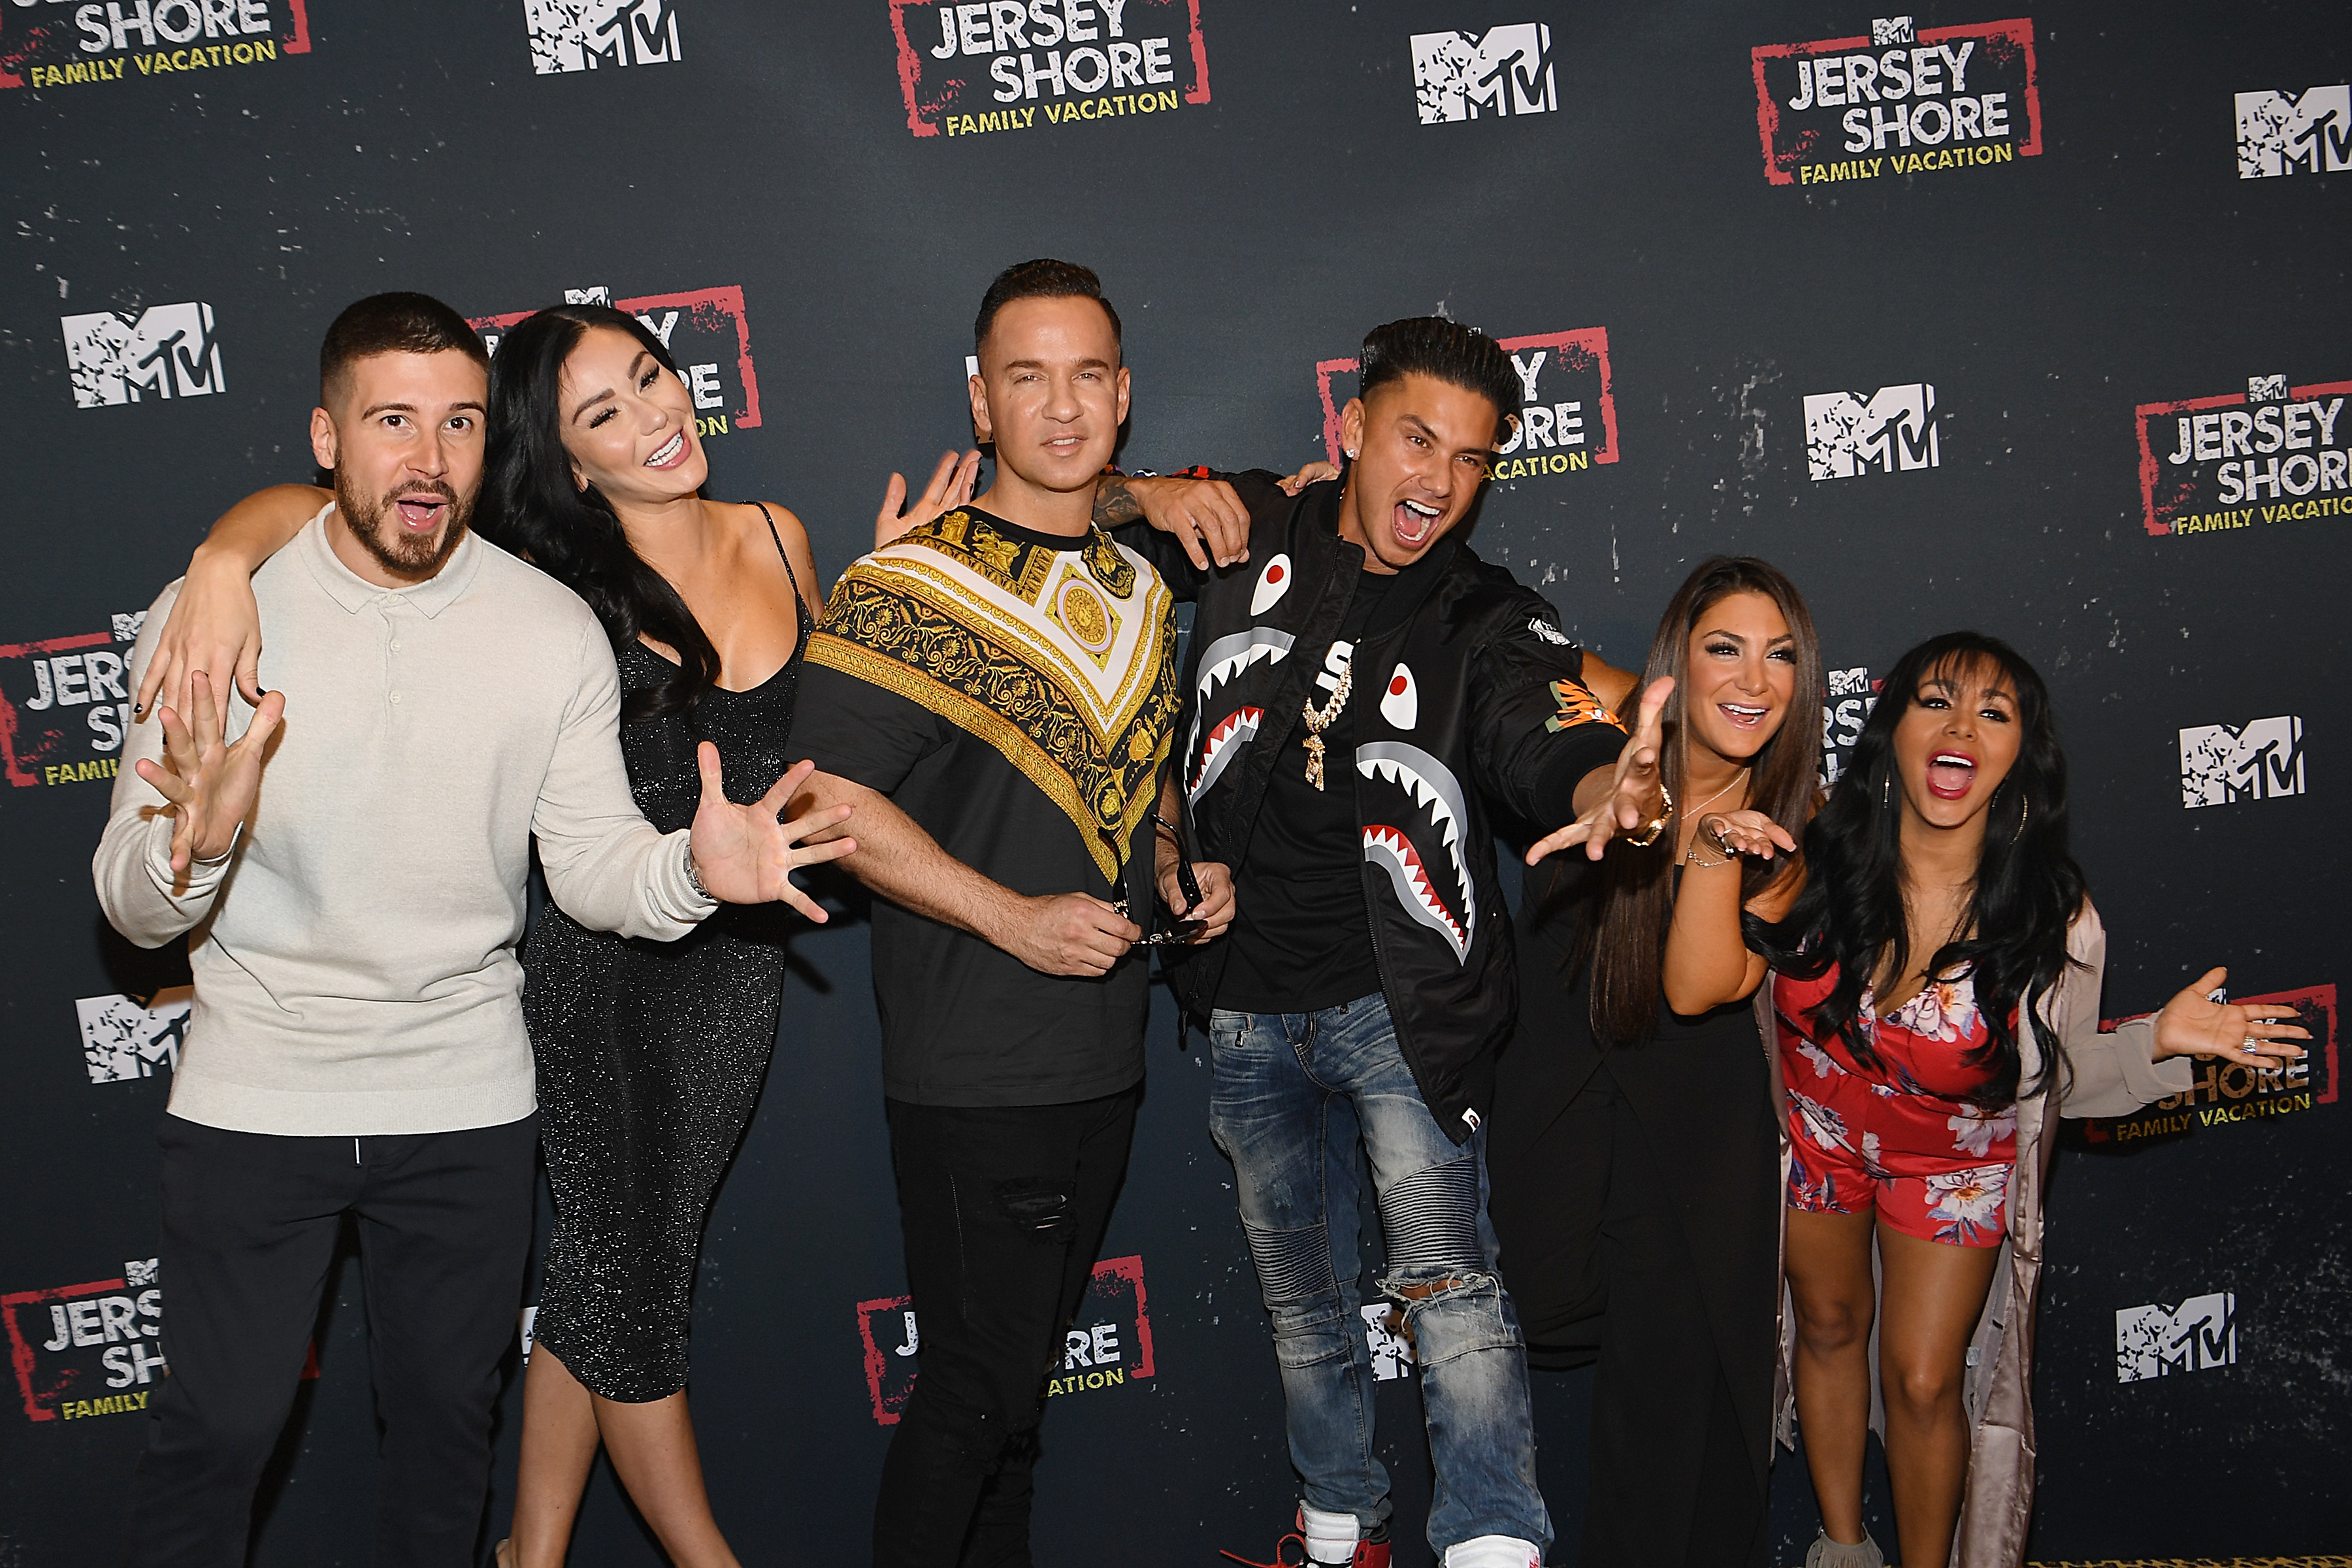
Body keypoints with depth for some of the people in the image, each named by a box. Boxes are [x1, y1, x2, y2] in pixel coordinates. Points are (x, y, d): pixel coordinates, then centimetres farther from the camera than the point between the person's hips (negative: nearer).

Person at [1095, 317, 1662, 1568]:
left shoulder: (1491, 625, -3)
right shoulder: (1247, 538, 2)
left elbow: (1553, 747, -22)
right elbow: (1094, 504, 17)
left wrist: (1611, 789, -47)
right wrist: (1160, 495, -7)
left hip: (1397, 1004, -3)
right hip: (1246, 1007, 3)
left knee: (1451, 1286, -17)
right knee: (1300, 1298, 16)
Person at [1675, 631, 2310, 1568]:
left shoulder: (2054, 919, -25)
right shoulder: (1815, 861, -25)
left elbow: (2053, 1080, -10)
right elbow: (1699, 990, -31)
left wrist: (2158, 1043, -28)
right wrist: (1716, 849, -42)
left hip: (1957, 1159, -2)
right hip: (1817, 1131, 2)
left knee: (1925, 1379, 4)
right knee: (1829, 1326, 21)